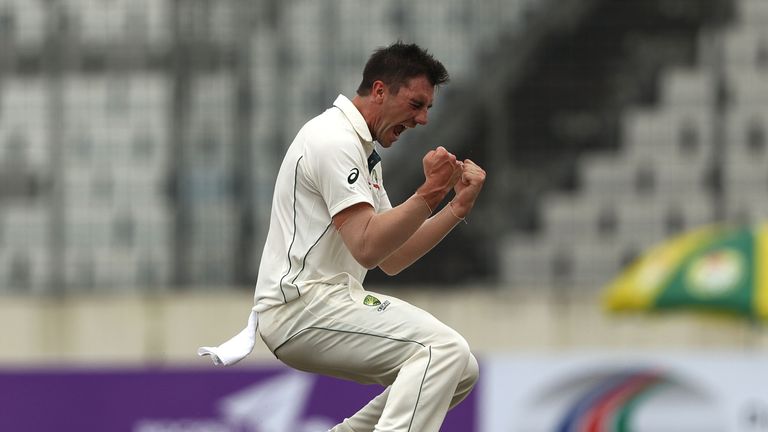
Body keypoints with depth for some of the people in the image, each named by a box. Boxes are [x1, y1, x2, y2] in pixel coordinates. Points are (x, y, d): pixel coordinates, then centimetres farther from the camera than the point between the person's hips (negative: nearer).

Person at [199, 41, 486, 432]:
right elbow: (367, 247, -22)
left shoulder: (360, 151, 21)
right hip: (302, 305, -10)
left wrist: (458, 206, 8)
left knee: (461, 371, 7)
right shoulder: (335, 139, -11)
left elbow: (391, 260, 17)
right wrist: (429, 193, -25)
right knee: (444, 349, -23)